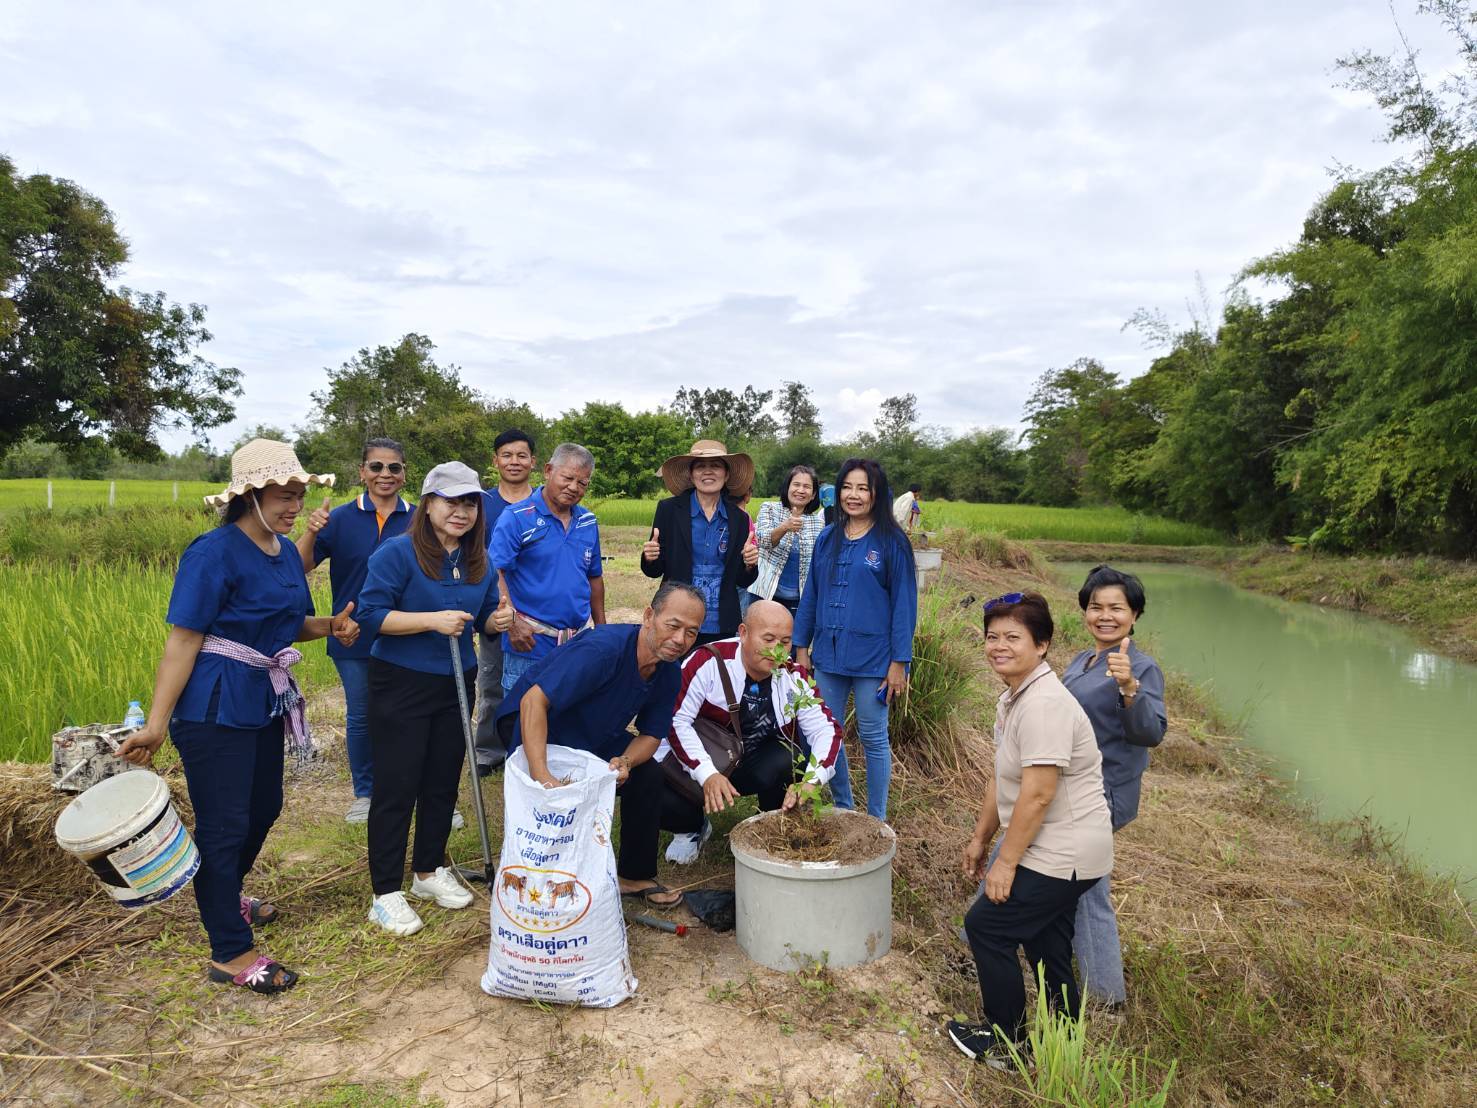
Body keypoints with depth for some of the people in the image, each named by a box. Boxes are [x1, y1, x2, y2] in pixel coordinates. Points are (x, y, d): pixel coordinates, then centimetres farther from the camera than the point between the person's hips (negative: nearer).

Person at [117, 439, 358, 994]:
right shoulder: (214, 552, -17)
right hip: (215, 707, -8)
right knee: (224, 824, 1)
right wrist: (155, 723, -23)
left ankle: (222, 895, 46)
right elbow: (183, 640, -20)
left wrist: (332, 625, -3)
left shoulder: (287, 551, 7)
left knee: (263, 808, 21)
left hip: (265, 700, 8)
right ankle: (231, 952, 14)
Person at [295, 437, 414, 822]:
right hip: (355, 640, 1)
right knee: (360, 717, 14)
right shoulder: (341, 518, -4)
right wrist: (311, 531, -27)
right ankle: (364, 793, 31)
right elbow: (300, 568, -11)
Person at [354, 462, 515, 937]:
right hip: (401, 686, -6)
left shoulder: (479, 559, 5)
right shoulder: (398, 553, -14)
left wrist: (497, 620, -9)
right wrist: (431, 620, -27)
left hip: (456, 685, 6)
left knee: (443, 782, 15)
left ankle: (429, 871, 34)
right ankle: (386, 893, 14)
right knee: (396, 787, 1)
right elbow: (370, 614, -18)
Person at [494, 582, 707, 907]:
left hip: (593, 733, 7)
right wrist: (541, 776, -50)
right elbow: (533, 700, -42)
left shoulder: (670, 673, -11)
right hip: (531, 722, -7)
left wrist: (624, 762, -27)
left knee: (650, 776, -6)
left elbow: (651, 734, -3)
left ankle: (635, 875, 12)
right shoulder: (604, 647, -37)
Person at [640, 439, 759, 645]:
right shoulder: (669, 509, -3)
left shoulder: (739, 518, 2)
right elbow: (654, 571, 3)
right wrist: (650, 558, -18)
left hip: (722, 626, 2)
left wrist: (749, 565, -12)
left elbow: (742, 581, 8)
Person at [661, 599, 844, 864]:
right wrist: (707, 774, -33)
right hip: (697, 762, -2)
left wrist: (810, 781, -31)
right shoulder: (708, 662, -21)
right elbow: (676, 720, -22)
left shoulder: (793, 676, -9)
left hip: (756, 766, 2)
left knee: (790, 759, -30)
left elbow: (827, 729, -13)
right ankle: (695, 827, 11)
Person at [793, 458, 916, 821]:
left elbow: (904, 603, -7)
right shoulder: (827, 539, 7)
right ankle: (843, 808, 30)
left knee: (873, 738, 7)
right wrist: (801, 647, 8)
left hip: (872, 658, -5)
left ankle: (876, 820, 22)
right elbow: (810, 595, 11)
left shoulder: (891, 542, -6)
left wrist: (899, 662, -10)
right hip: (828, 655, 5)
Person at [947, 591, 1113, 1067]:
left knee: (986, 925, 0)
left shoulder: (1043, 704, -26)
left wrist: (1006, 862, -19)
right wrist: (980, 837, 17)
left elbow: (1037, 795, -27)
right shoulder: (1012, 698, 7)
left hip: (1062, 855, -9)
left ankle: (1007, 1042, 18)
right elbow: (1002, 778, 14)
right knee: (1046, 948, 19)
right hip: (1061, 851, 9)